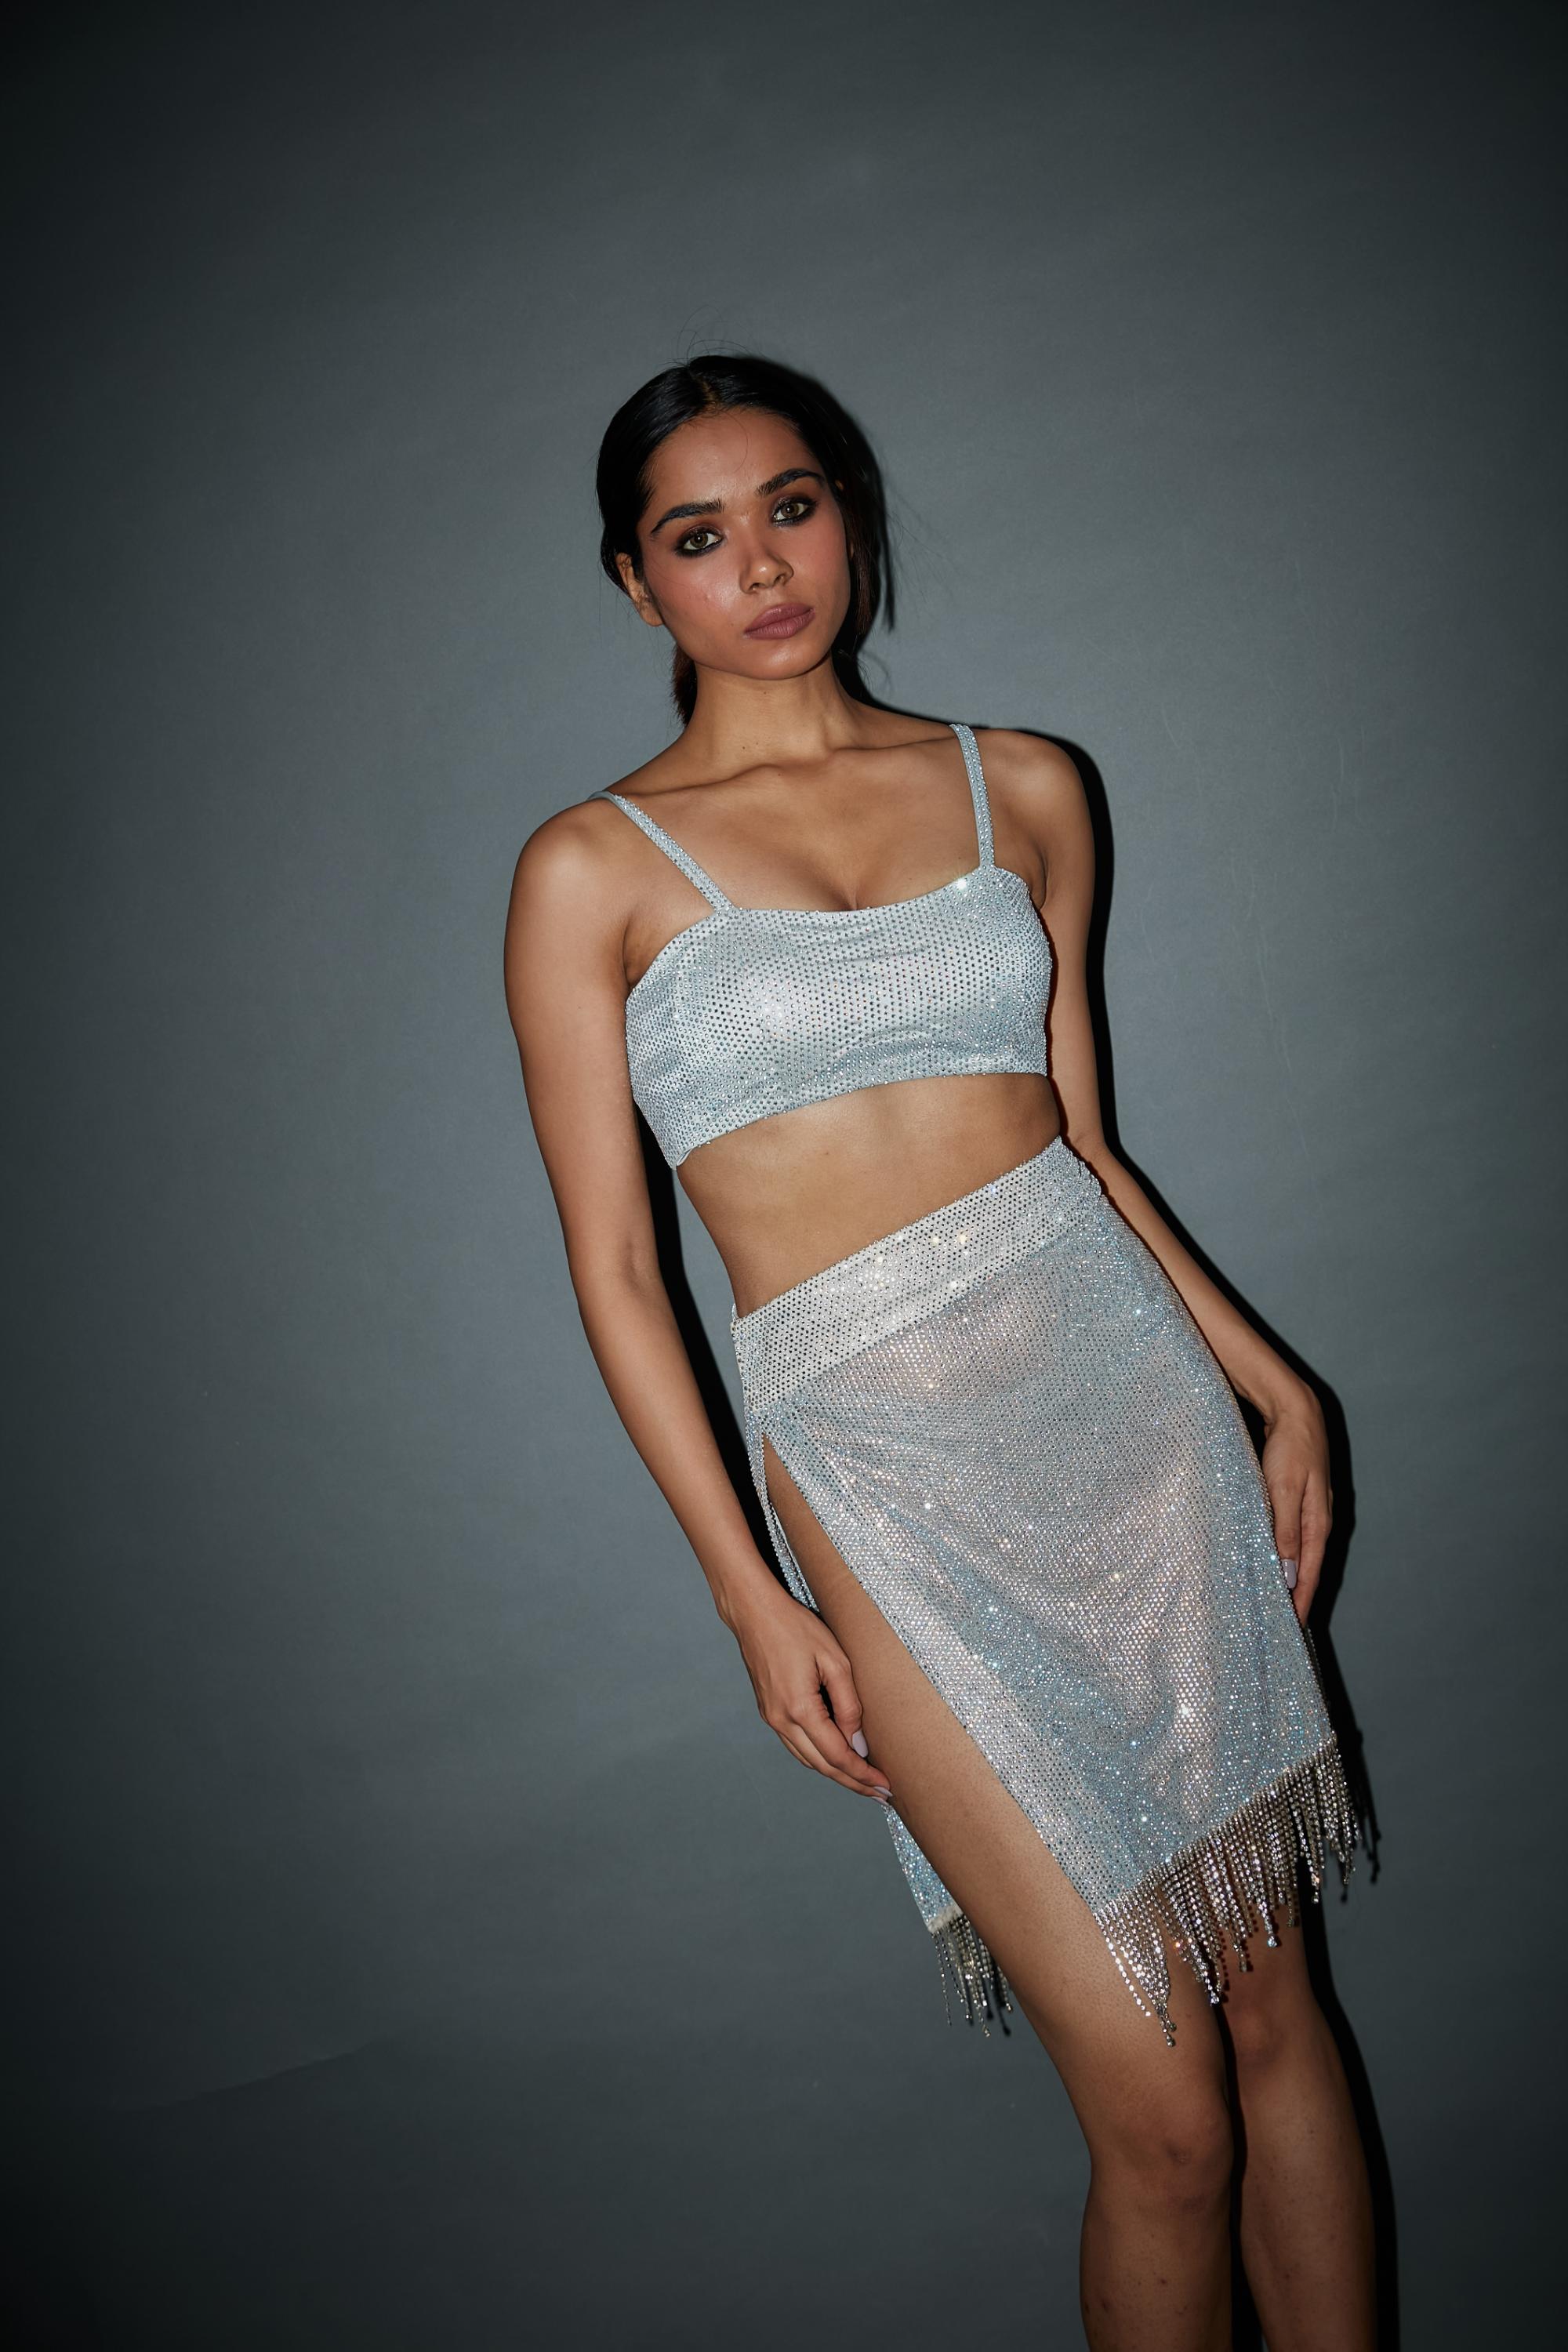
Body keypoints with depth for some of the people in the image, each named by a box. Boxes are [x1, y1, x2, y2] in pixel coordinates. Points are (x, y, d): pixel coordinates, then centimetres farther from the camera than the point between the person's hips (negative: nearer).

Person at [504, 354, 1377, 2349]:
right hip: (884, 1469, -3)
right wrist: (752, 1597, -4)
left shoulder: (1022, 790, 10)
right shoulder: (593, 870, 0)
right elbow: (613, 1267, 0)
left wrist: (1273, 1384, 12)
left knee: (1274, 1998, 12)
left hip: (1128, 1384, 4)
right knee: (1163, 2114, -1)